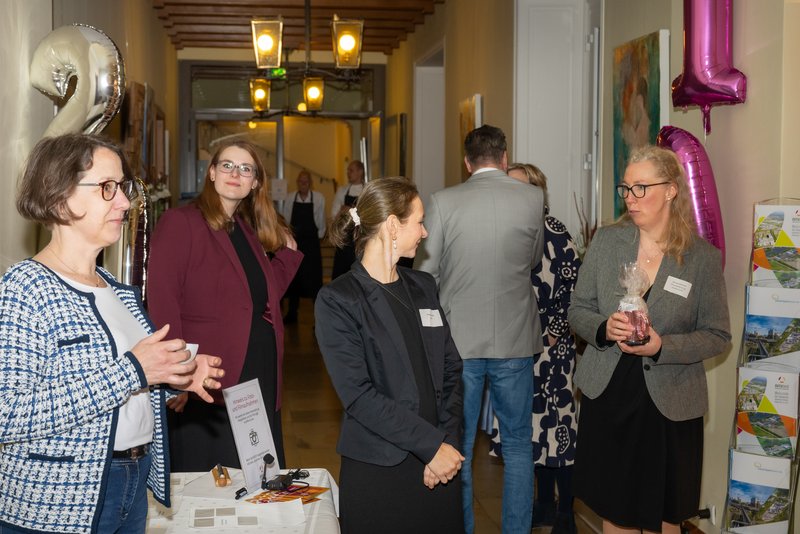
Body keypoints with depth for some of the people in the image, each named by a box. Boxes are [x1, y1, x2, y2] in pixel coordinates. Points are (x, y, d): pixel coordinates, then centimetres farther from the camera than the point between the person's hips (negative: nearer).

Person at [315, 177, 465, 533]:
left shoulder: (424, 287, 10)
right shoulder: (338, 301, -8)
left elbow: (449, 370, 7)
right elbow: (358, 395, -14)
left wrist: (448, 442, -6)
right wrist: (431, 445, -16)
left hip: (440, 465, 5)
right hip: (377, 473, -5)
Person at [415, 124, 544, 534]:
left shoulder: (444, 201, -7)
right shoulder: (533, 199, -4)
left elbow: (425, 272, -4)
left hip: (457, 341, -1)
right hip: (514, 341, 1)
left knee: (458, 447, 11)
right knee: (518, 443, 15)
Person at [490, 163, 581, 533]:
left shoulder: (554, 231, -9)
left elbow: (574, 284, -10)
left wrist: (556, 331, -12)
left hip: (550, 344, -6)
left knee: (556, 420, -2)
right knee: (531, 421, 12)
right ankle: (544, 504, 26)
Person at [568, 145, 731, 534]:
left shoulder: (703, 257, -7)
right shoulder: (606, 241, -1)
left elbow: (717, 335, -3)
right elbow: (578, 311, 5)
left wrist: (662, 346, -20)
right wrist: (604, 328, -17)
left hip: (670, 404, -2)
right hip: (607, 395, 2)